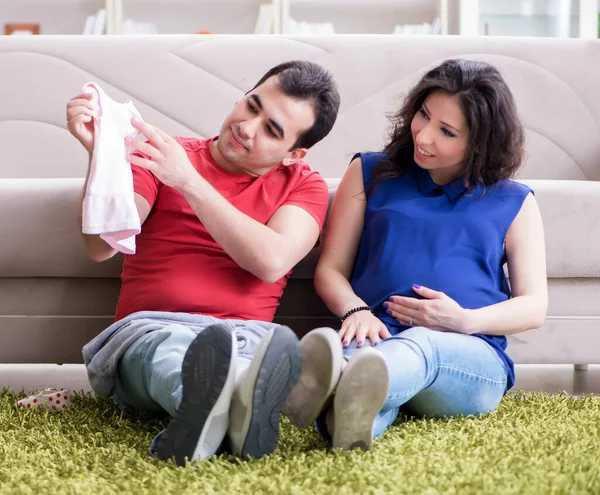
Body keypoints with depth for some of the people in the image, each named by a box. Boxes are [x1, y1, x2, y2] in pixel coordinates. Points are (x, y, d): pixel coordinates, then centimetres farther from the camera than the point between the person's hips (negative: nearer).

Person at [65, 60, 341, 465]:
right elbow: (100, 247, 0)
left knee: (282, 341, -36)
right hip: (149, 328, 0)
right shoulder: (159, 157, 15)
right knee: (170, 346, -38)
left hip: (245, 338, 1)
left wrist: (188, 181, -11)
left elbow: (271, 262, -8)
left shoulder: (304, 185, 14)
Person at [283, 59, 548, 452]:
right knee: (354, 351, -39)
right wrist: (355, 310, -8)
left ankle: (339, 390, -70)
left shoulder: (513, 202, 19)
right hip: (379, 338, 1)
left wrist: (465, 320, -7)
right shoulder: (370, 173, 21)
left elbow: (534, 307, 14)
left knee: (420, 346, -40)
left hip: (472, 358, -1)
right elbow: (330, 270, 16)